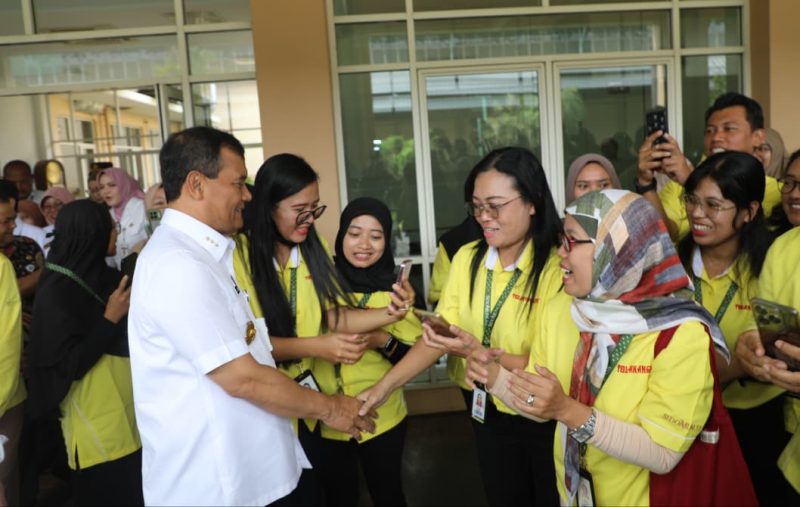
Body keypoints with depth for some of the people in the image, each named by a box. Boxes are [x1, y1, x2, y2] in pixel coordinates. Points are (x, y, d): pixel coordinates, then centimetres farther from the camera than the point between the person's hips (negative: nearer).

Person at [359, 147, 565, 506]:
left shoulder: (557, 268, -21)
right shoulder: (466, 258, -3)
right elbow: (441, 333, -6)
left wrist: (478, 352, -32)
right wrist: (384, 386, -15)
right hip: (486, 411, 5)